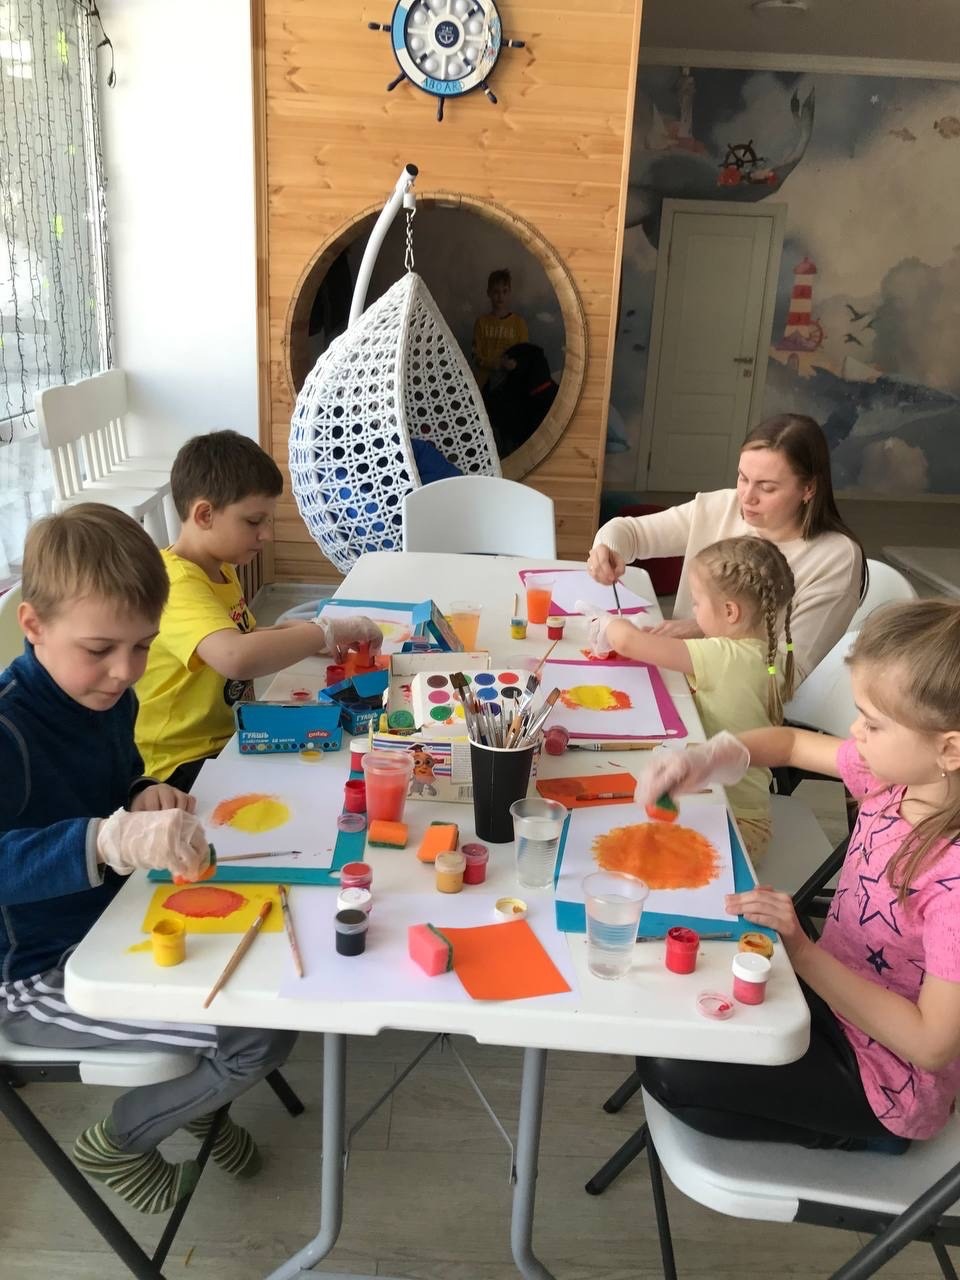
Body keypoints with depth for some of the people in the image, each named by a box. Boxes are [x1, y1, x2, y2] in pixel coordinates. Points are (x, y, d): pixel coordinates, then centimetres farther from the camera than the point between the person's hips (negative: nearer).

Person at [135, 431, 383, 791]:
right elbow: (236, 658, -42)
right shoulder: (178, 584, -24)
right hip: (187, 765, -9)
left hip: (230, 738, 9)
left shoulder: (221, 569, 7)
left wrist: (294, 635, -1)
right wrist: (327, 631, -30)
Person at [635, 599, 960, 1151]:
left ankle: (847, 1129, 7)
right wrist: (705, 760, -14)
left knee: (672, 1069, -14)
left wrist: (801, 951, -31)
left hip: (888, 1080, -7)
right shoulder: (899, 771, -12)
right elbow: (793, 743, 4)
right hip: (835, 988, 8)